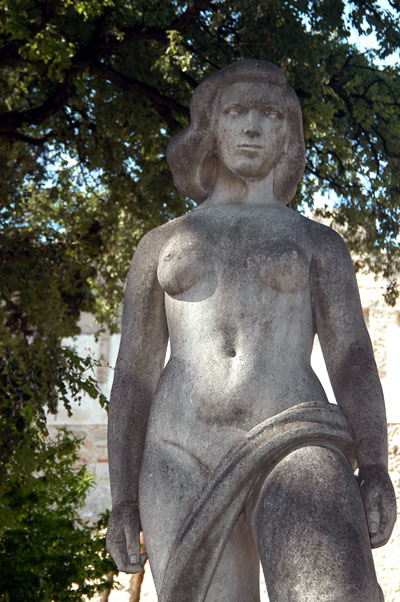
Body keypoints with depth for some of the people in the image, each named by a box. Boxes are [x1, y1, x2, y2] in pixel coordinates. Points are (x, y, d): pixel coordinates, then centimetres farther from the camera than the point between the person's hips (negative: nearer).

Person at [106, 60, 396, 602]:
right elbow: (133, 375, 17)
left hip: (294, 445, -2)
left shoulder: (318, 242, 19)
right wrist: (123, 500, 6)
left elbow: (352, 360, 8)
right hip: (183, 463, 2)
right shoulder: (161, 245, 22)